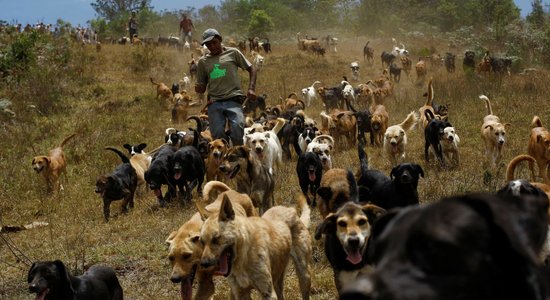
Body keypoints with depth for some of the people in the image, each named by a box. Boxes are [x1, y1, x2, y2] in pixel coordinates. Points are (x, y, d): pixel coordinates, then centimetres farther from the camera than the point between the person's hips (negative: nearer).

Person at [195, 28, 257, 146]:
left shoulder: (233, 53, 10)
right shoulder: (203, 61, 17)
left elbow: (251, 69, 14)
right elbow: (202, 87, 22)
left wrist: (251, 89, 1)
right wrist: (199, 89, -3)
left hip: (233, 100, -3)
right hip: (214, 102, 3)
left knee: (237, 129, -22)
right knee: (217, 134, -8)